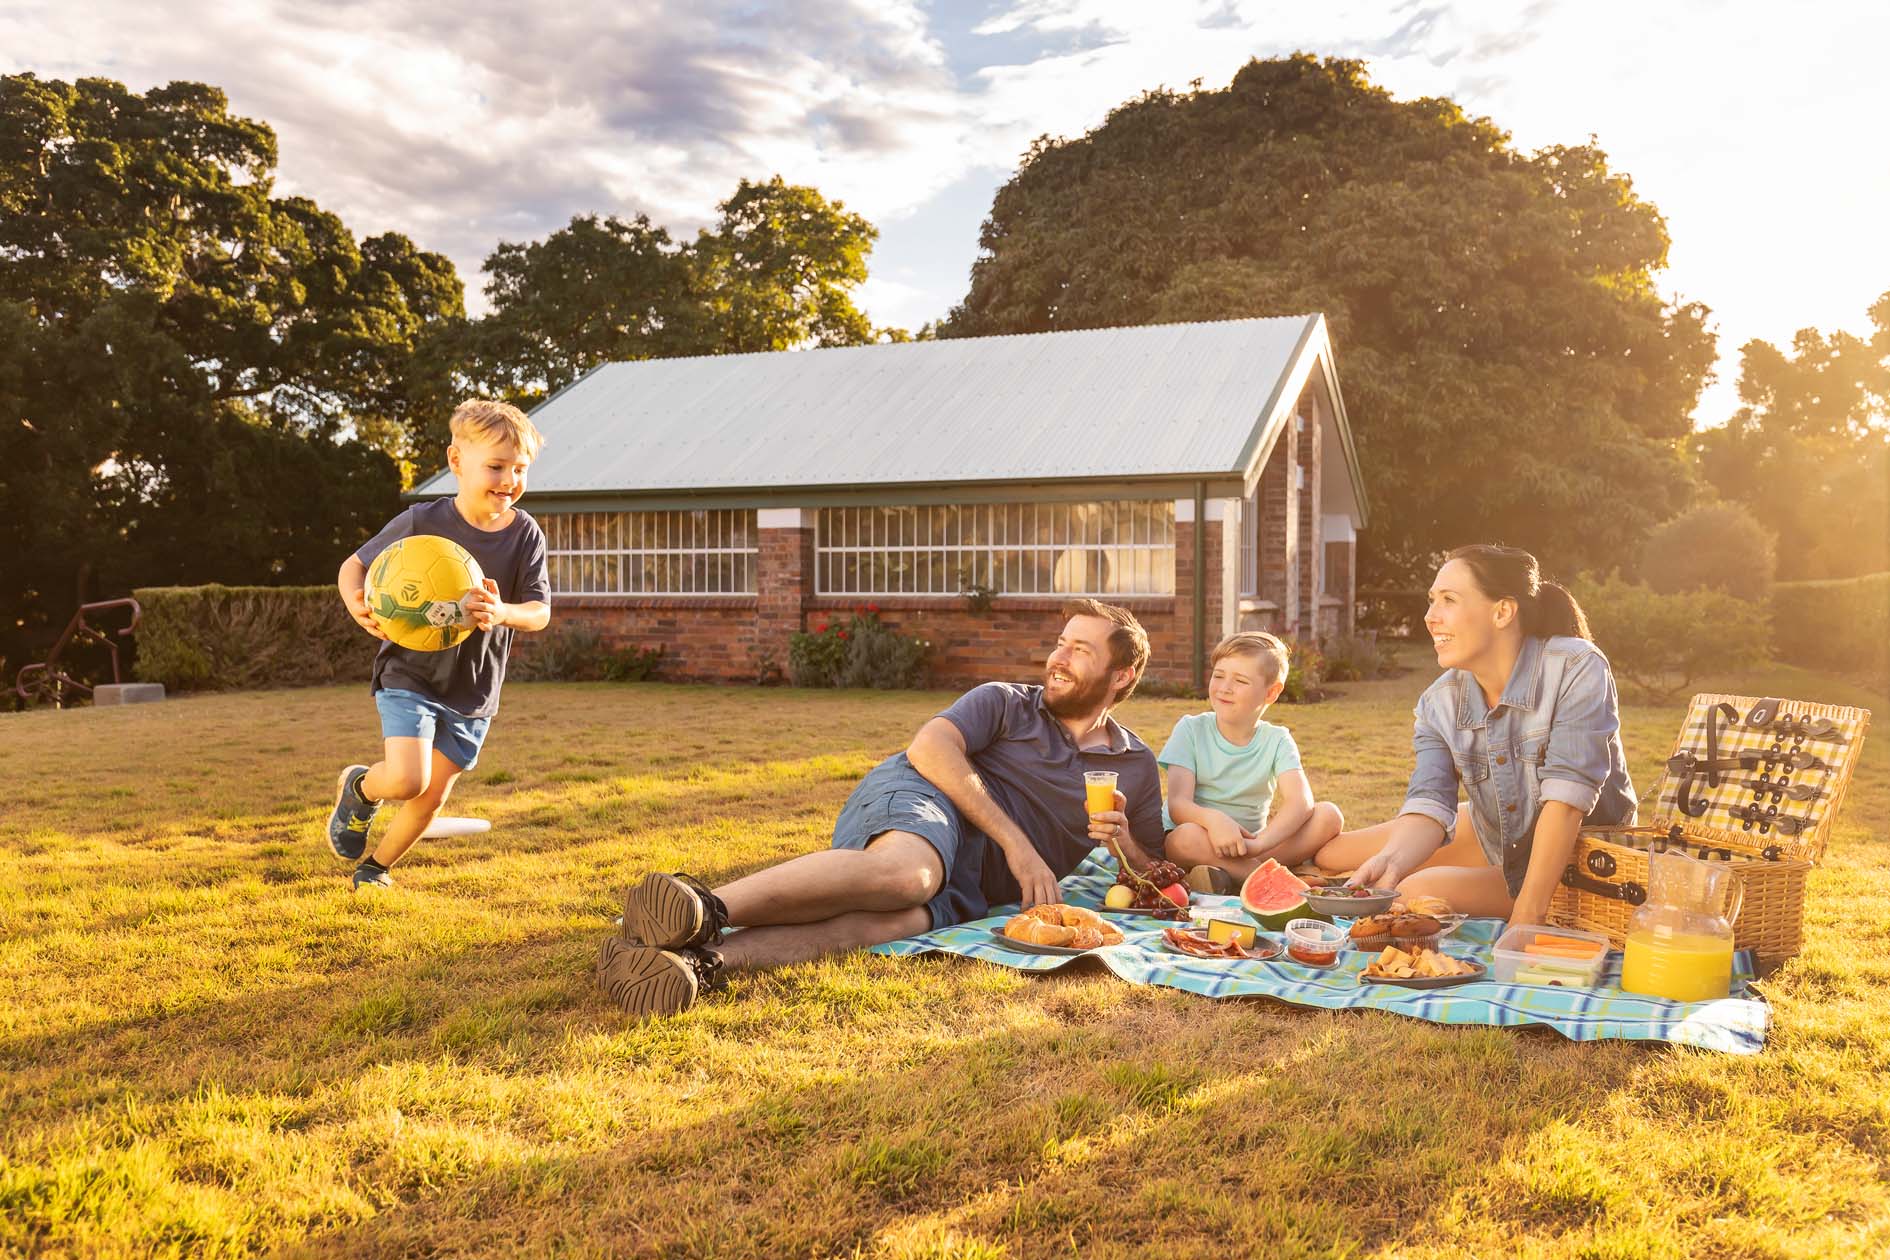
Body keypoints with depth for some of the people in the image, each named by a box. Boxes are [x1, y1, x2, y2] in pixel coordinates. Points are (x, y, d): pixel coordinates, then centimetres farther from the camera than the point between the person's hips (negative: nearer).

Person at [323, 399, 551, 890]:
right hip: (410, 673, -3)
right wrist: (357, 604, -24)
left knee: (432, 796, 10)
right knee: (406, 780, -20)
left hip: (475, 690, 3)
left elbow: (540, 612, -11)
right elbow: (354, 566, -2)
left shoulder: (525, 534, -7)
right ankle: (358, 787, 17)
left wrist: (503, 613, -34)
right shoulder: (422, 522, -14)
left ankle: (375, 867, 37)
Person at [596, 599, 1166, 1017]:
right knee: (904, 870, -41)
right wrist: (1014, 839, -14)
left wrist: (1123, 842, 1)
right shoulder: (1006, 702, 13)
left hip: (964, 892, 1)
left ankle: (705, 960, -57)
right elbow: (929, 747, -5)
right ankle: (705, 910, -54)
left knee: (889, 919, -36)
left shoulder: (1136, 768, 22)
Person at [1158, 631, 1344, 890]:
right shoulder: (1191, 729, -2)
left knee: (1329, 815, -17)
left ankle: (1231, 875, -27)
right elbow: (1178, 804, -14)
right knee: (1187, 836, -37)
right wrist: (1212, 819, -38)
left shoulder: (1277, 740, 2)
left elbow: (1300, 801, -16)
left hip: (1249, 842, 2)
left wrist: (1259, 843, -35)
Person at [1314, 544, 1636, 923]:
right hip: (1496, 843, 6)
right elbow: (1428, 805, -21)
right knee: (1330, 852, 0)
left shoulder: (1577, 670, -25)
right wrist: (1391, 861, -43)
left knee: (1419, 891, -25)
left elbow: (1565, 798, -30)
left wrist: (1527, 915, -33)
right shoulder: (1438, 703, -10)